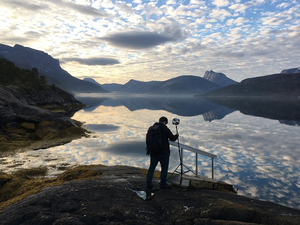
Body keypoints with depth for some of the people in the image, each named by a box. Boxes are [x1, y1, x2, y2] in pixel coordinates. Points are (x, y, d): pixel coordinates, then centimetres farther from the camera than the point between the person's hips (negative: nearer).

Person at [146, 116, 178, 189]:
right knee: (164, 168, 8)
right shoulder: (165, 129, -12)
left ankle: (148, 184, 12)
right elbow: (172, 138, -6)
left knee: (151, 167, 12)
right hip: (163, 152, -5)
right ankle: (163, 184, 13)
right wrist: (176, 135, 14)